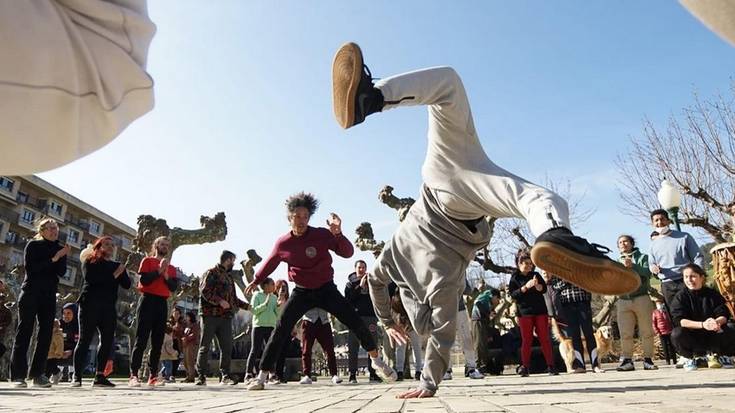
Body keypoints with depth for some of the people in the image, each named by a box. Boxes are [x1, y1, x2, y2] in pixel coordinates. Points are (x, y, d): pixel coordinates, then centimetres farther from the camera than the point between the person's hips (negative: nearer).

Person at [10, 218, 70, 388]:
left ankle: (38, 374, 2)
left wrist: (63, 257, -15)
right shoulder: (33, 245, 2)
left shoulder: (59, 248, 11)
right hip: (30, 292, -4)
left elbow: (61, 272, 1)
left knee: (46, 334, -1)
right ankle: (18, 375, -6)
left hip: (49, 295, 4)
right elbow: (30, 267, -11)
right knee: (24, 332, -5)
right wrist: (52, 260, -18)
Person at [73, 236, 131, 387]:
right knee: (85, 339, -4)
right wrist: (113, 275, -12)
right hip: (90, 304, -4)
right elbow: (89, 278, -11)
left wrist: (122, 272, -8)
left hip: (109, 307, 4)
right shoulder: (90, 261, 8)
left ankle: (100, 376, 2)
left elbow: (127, 285, 8)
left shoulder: (117, 265, 18)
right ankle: (77, 376, -1)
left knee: (108, 340, -2)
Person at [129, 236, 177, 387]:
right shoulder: (147, 261, 5)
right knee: (141, 340, -9)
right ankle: (133, 375, -9)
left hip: (163, 304, 5)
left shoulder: (171, 268, 18)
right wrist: (159, 270, -12)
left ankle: (153, 376, 5)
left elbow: (173, 287, 6)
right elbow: (143, 280, -10)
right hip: (148, 301, -5)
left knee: (158, 342, 3)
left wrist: (166, 275, -8)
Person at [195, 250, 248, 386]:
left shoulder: (229, 276, 25)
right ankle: (201, 376, 6)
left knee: (227, 347, 2)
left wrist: (246, 305, 23)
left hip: (226, 316, 7)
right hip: (210, 315, -7)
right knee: (205, 346, 0)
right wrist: (220, 301, -20)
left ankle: (225, 375, 8)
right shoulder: (211, 273, 0)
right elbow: (204, 291, -13)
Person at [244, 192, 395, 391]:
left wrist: (338, 234, -36)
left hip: (326, 289, -1)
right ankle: (262, 376, 0)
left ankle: (377, 361, 14)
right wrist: (256, 280, 26)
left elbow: (347, 253, -18)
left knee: (355, 322, -7)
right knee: (280, 331, -11)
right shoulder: (283, 243, -7)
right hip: (301, 292, 1)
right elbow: (270, 263, 13)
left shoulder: (322, 235, -13)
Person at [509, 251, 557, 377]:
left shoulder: (536, 275, 10)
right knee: (526, 340, 1)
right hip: (524, 313, -2)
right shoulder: (515, 278, 3)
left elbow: (544, 289, 3)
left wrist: (537, 285, -19)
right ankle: (525, 367, 5)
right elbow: (513, 294, -7)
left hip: (540, 311, 2)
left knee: (545, 339, 2)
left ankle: (550, 366, 5)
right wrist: (526, 287, -20)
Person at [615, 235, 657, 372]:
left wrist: (632, 266, -19)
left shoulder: (642, 257, 12)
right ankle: (627, 360, 0)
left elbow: (647, 273, -6)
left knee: (646, 332, -1)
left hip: (641, 298, -2)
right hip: (623, 300, 2)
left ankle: (648, 359, 7)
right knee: (625, 333, -3)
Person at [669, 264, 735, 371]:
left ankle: (713, 354, 5)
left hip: (712, 335, 3)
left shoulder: (713, 294, 3)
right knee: (677, 334, -34)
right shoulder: (680, 297, -6)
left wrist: (717, 321, -32)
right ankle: (689, 357, -2)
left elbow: (724, 315, -7)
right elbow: (679, 320, -18)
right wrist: (702, 324, -34)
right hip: (691, 336, -2)